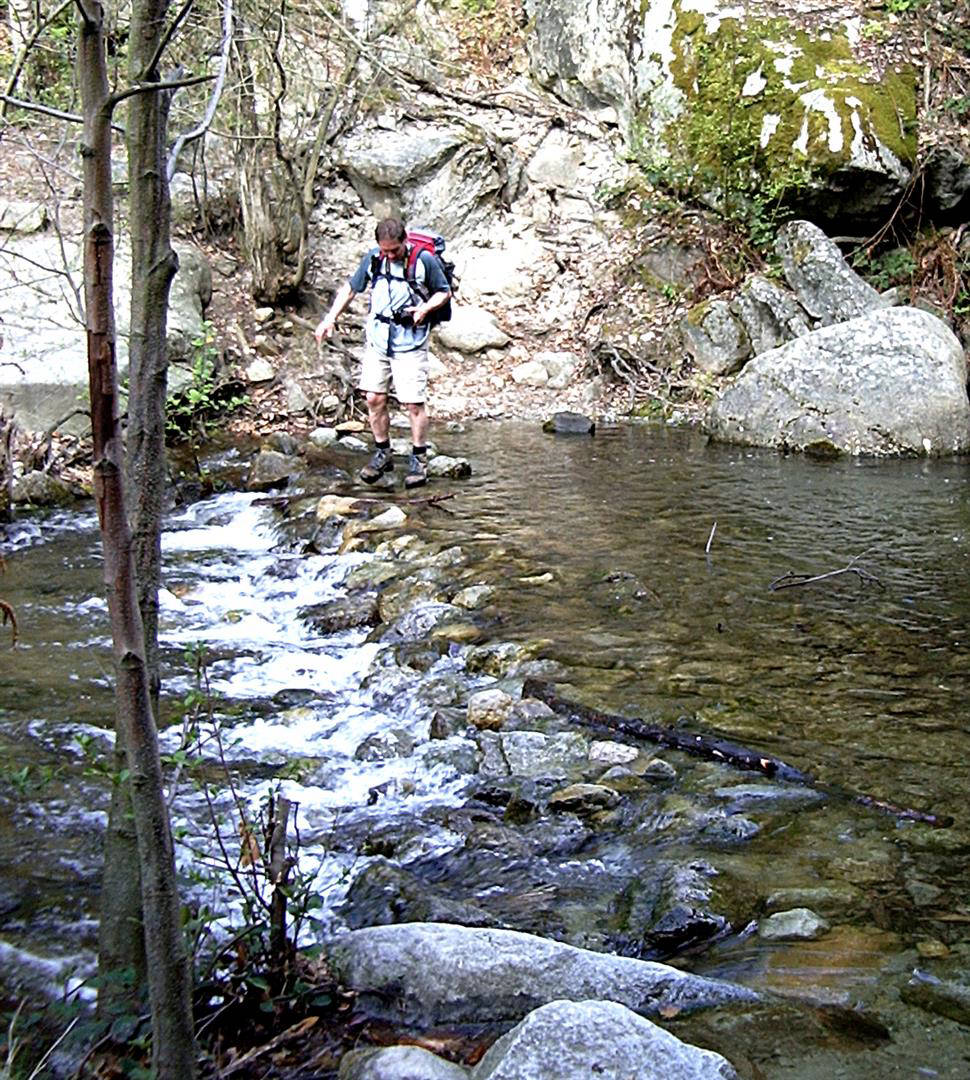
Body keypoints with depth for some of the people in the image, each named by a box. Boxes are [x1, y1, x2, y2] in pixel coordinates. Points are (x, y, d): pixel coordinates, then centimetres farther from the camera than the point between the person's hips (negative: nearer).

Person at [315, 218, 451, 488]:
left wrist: (425, 308, -16)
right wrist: (330, 318, 5)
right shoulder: (372, 259, 3)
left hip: (410, 342, -4)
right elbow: (350, 288, 14)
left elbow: (443, 291, 4)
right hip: (377, 339, 4)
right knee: (374, 398, 3)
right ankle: (382, 454, 19)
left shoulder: (424, 260, -7)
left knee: (413, 402, -6)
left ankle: (419, 459, 10)